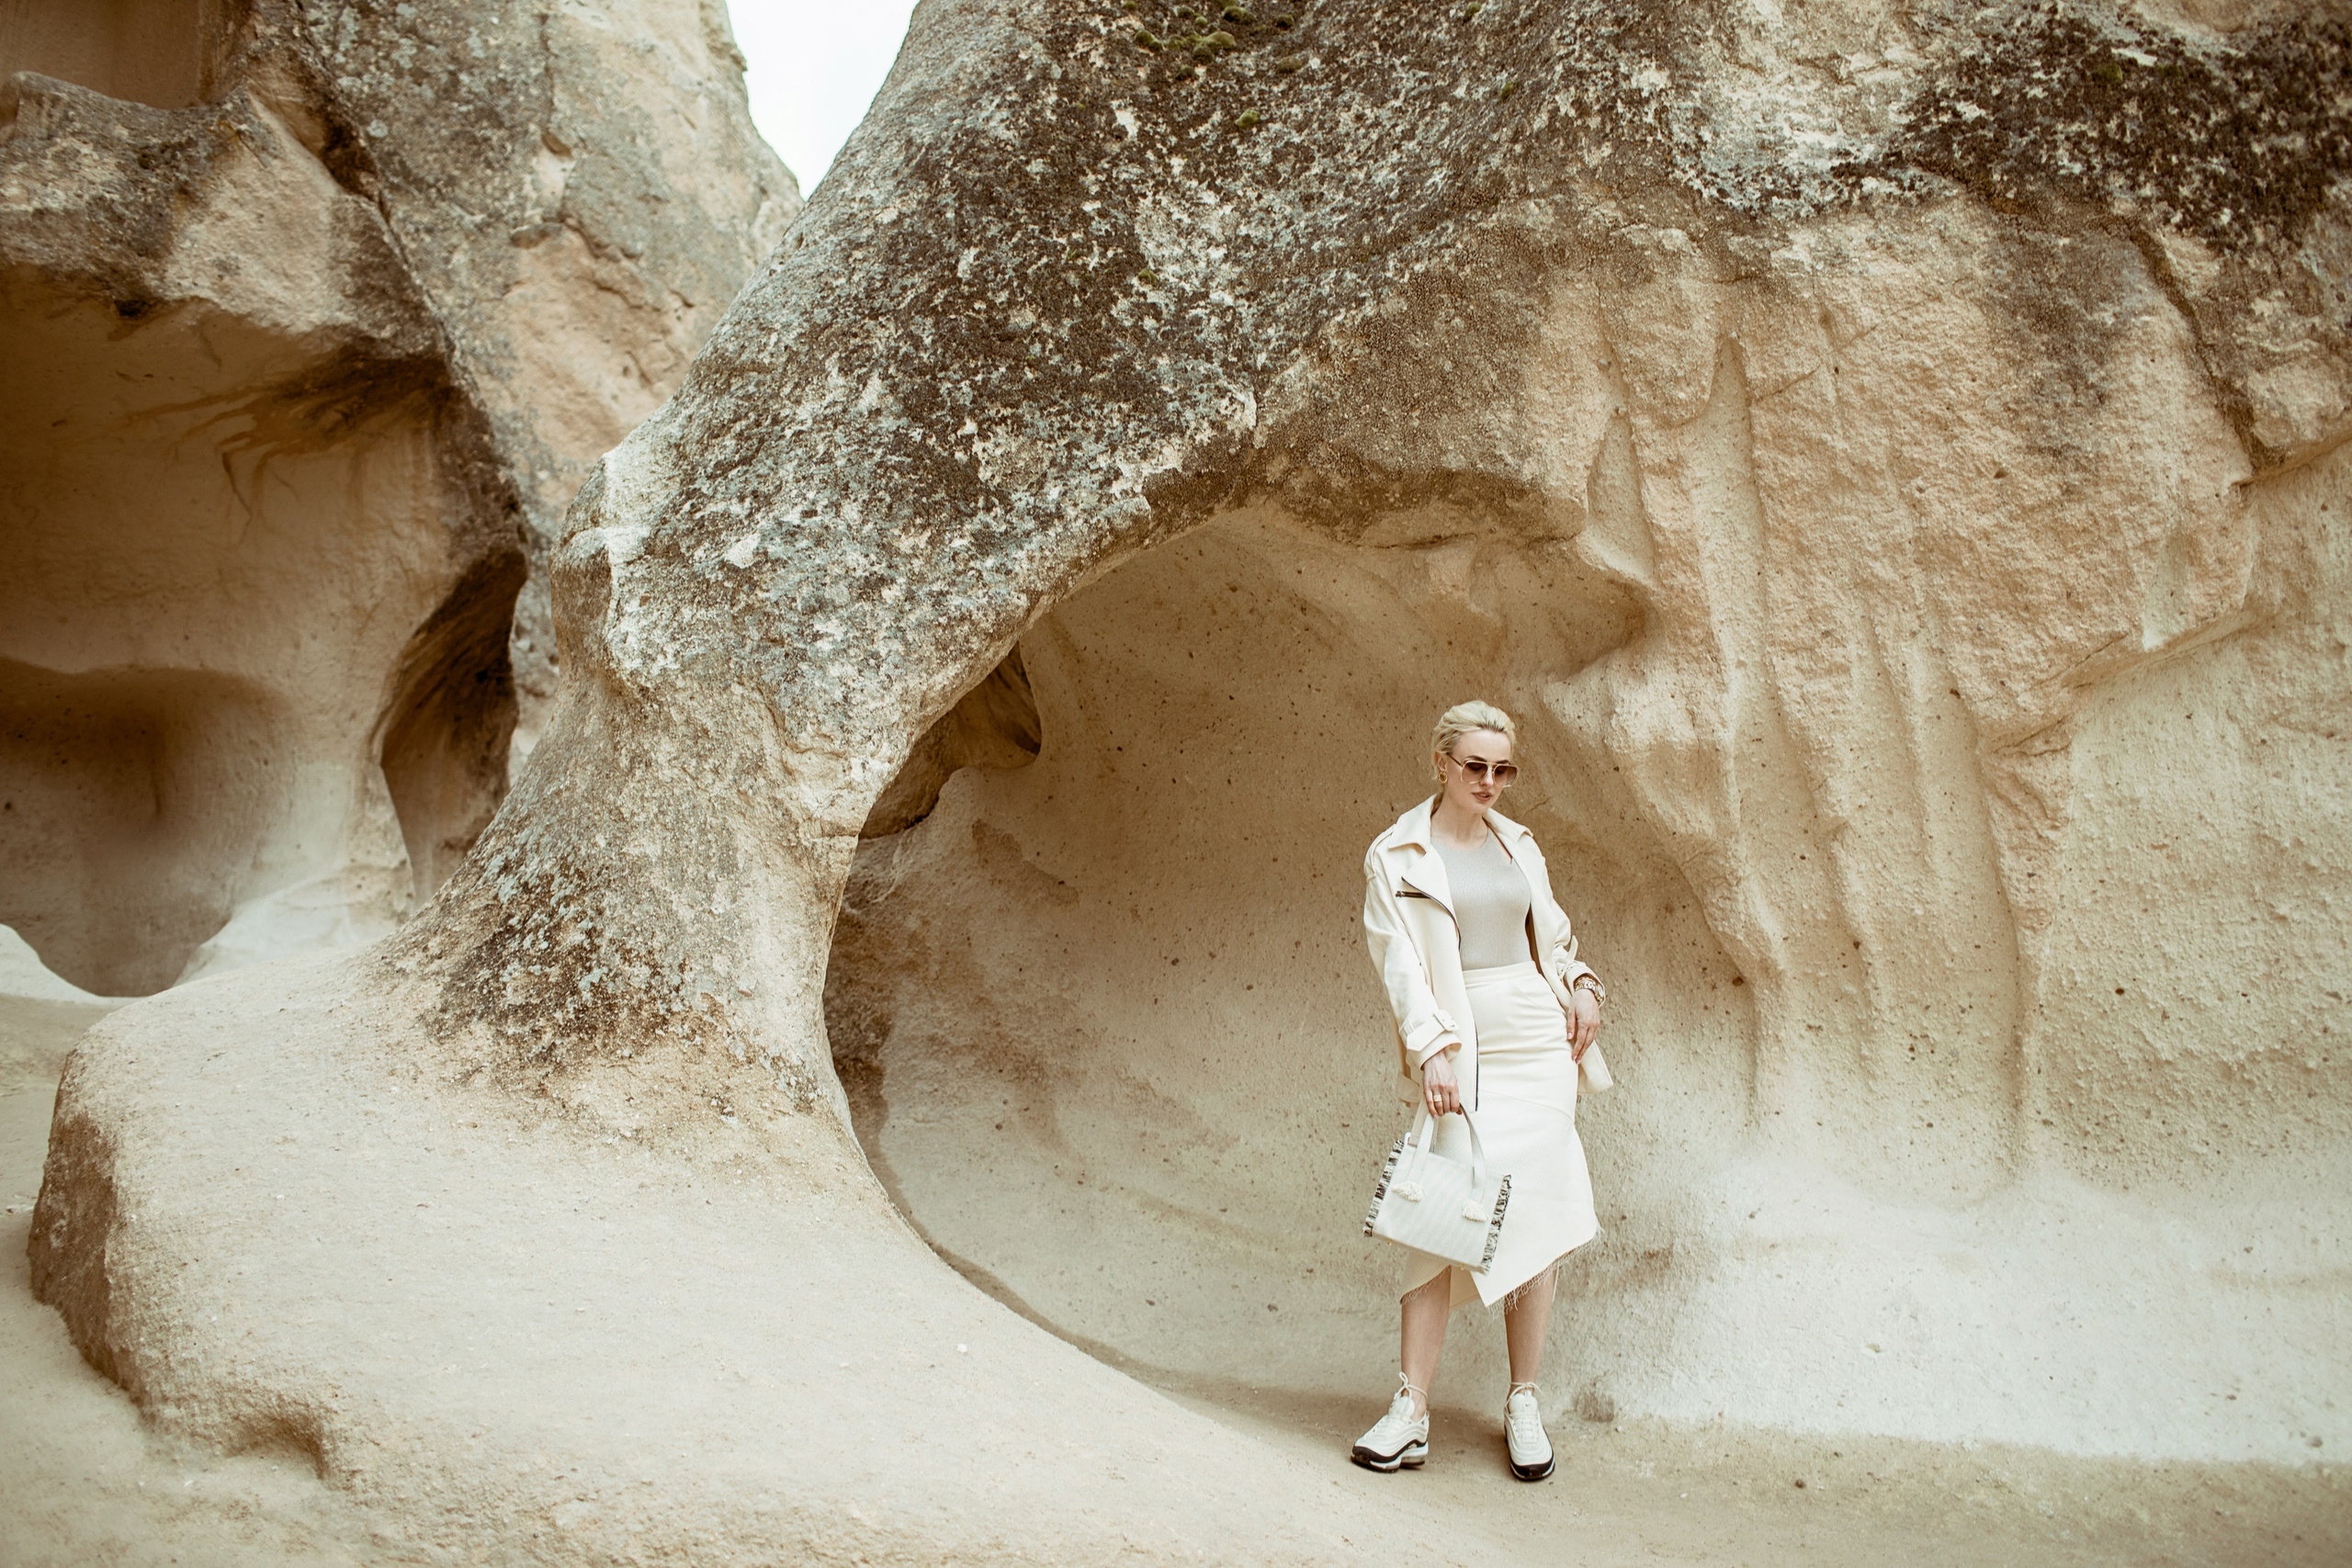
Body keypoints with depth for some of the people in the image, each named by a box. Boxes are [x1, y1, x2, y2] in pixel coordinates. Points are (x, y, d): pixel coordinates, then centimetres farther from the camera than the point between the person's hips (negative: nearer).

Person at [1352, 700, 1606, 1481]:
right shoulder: (1395, 856, -1)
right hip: (1457, 1052, -4)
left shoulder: (1518, 844, 12)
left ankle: (1524, 1404, 14)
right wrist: (1431, 1049, -16)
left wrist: (1580, 983, 5)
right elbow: (1398, 961, -7)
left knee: (1536, 1218, 3)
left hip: (1538, 1043, 4)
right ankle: (1410, 1408, 0)